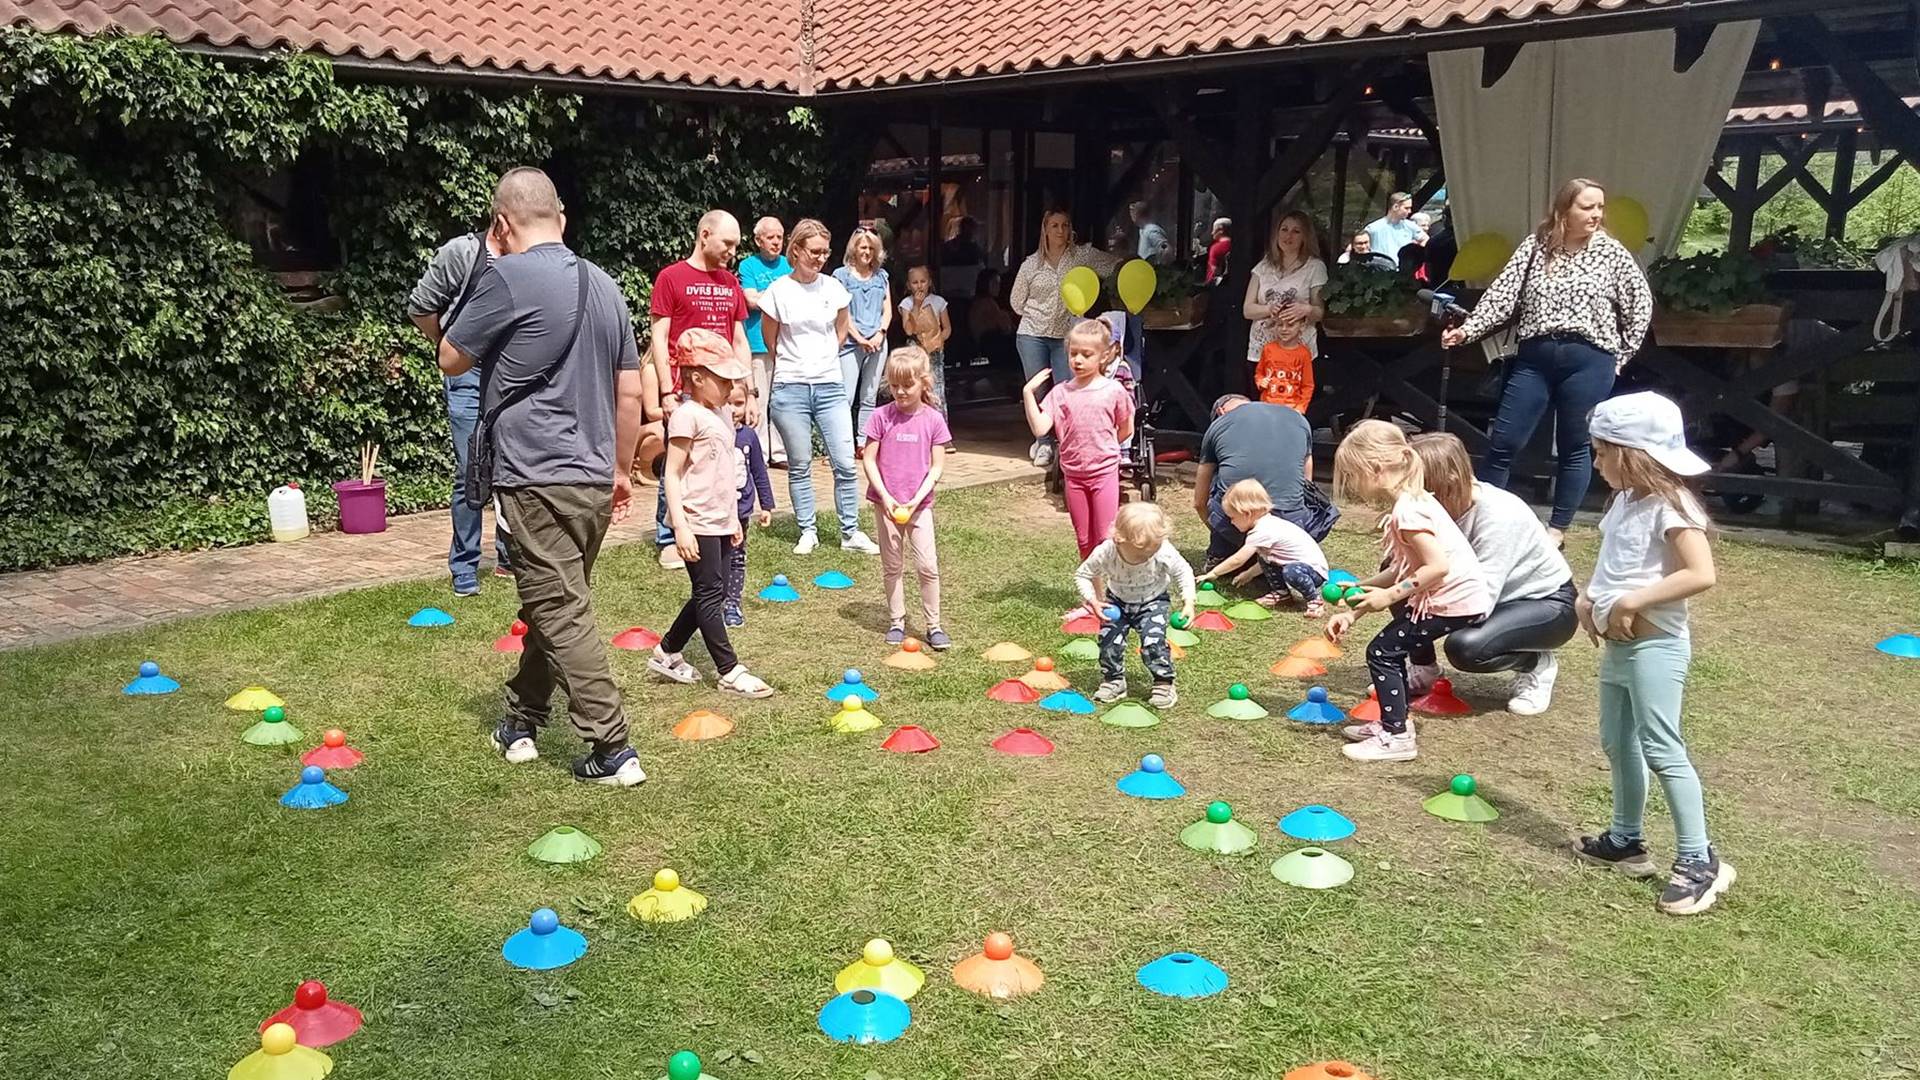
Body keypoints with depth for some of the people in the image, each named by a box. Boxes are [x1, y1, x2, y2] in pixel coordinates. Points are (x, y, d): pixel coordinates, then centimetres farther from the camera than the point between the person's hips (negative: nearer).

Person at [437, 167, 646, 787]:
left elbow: (451, 360, 0)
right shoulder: (602, 284, 10)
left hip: (538, 476, -8)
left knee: (562, 615, -4)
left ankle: (612, 751, -3)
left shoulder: (509, 277, -11)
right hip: (595, 477, 8)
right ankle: (522, 719, 33)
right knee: (555, 603, 19)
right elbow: (630, 392, 13)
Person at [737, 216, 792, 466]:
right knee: (757, 401, -3)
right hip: (758, 344, -3)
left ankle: (780, 452, 11)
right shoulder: (748, 266, 4)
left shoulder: (789, 265, 14)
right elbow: (752, 301, -8)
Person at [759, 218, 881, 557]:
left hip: (830, 386, 2)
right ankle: (807, 532, 17)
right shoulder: (778, 291, -4)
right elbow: (771, 341, 8)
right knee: (799, 466, 6)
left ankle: (850, 533, 9)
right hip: (790, 388, -2)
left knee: (845, 464, -1)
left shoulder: (833, 288, 3)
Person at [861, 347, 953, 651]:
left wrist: (917, 499, -13)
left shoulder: (933, 419, -4)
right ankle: (896, 622, 22)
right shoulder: (881, 416, -5)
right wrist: (885, 497, -12)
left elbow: (936, 467, -3)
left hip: (919, 504, -1)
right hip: (886, 503, 1)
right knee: (892, 566, 10)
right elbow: (868, 459, -3)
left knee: (928, 566, -5)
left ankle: (934, 625, 6)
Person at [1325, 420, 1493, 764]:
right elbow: (1400, 570, 11)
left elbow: (1438, 567, -27)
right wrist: (1351, 612, 7)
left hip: (1455, 601, -10)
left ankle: (1397, 737, 1)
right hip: (1458, 594, 10)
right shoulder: (1412, 501, 11)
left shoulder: (1406, 512, -20)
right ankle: (1393, 721, 29)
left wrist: (1389, 596, -20)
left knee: (1382, 651, -4)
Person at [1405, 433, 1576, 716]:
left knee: (1465, 646, -35)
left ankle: (1537, 665, -1)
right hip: (1494, 594, 7)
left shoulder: (1498, 516, -33)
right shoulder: (1446, 504, -14)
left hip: (1548, 603, -7)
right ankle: (1424, 670, 4)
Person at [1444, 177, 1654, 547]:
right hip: (1535, 357, 1)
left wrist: (1621, 355, 6)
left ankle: (1557, 528, 17)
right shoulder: (1535, 246, 5)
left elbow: (1641, 303, 8)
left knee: (1575, 447, 7)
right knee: (1502, 442, 0)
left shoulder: (1611, 252, 2)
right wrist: (1468, 329, -15)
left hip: (1588, 360, -1)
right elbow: (1503, 294, -2)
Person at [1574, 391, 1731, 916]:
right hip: (1617, 645, 10)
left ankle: (1699, 861, -2)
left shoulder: (1670, 507, -18)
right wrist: (1589, 599, 2)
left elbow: (1700, 574, -27)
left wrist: (1632, 602, -26)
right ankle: (1625, 840, 32)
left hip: (1654, 647, -10)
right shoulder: (1626, 501, 10)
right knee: (1618, 743, 18)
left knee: (1661, 750, -9)